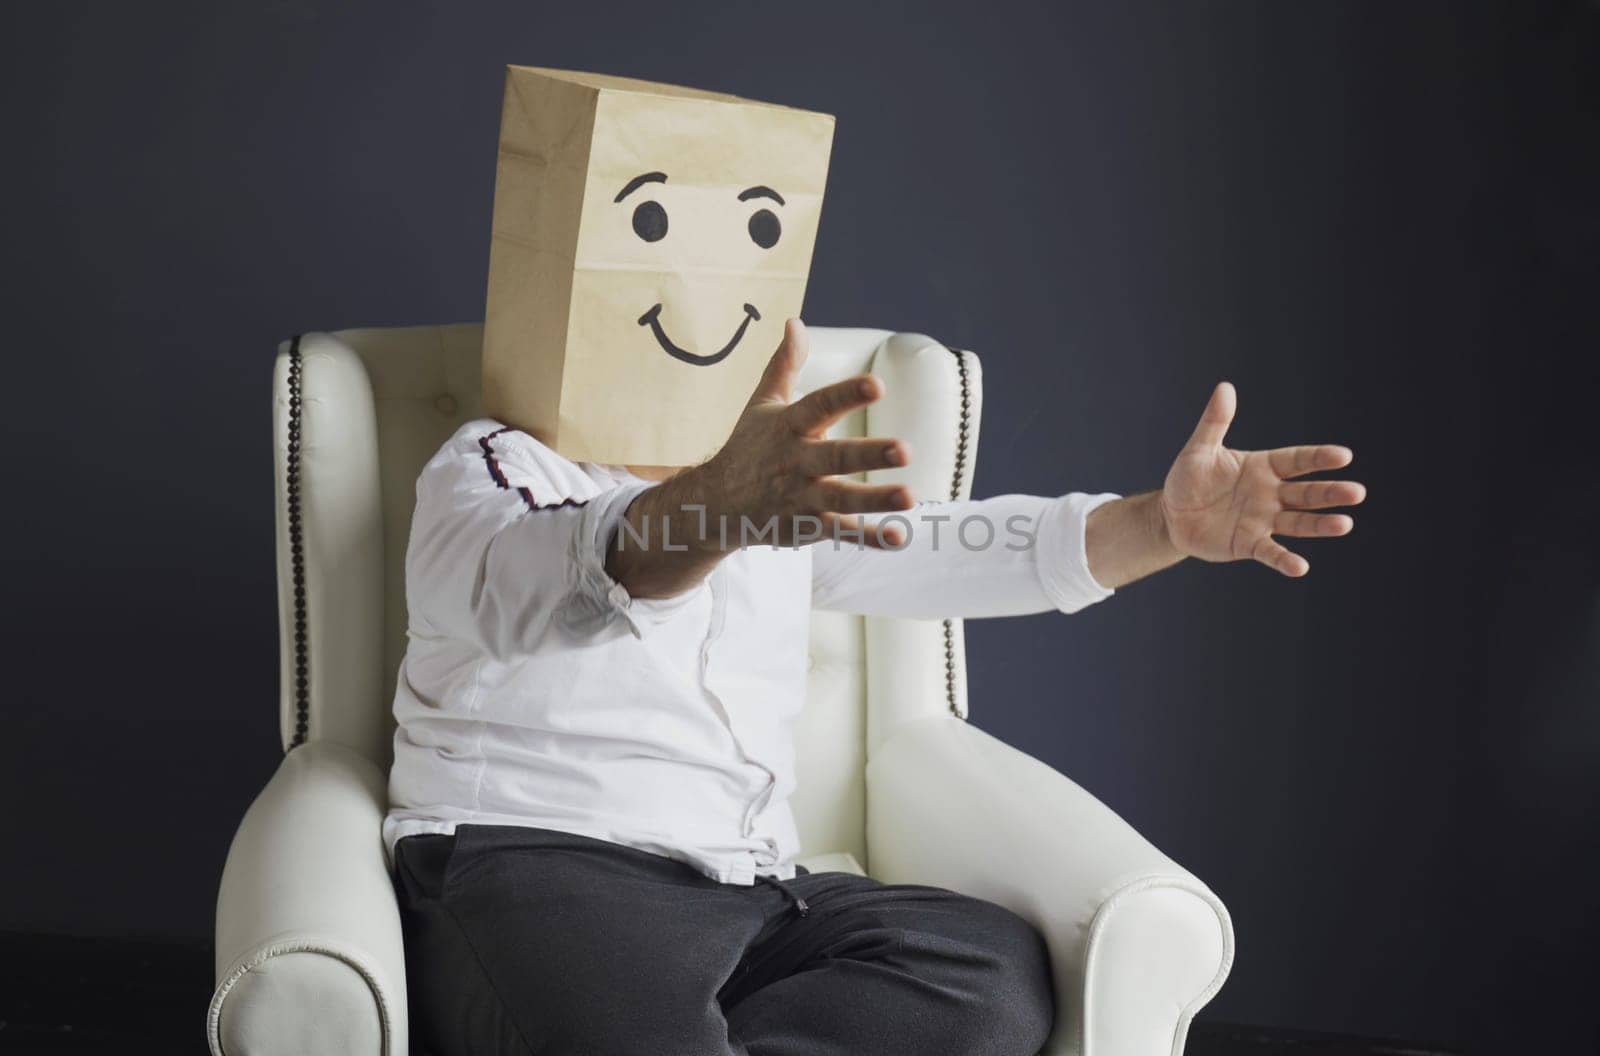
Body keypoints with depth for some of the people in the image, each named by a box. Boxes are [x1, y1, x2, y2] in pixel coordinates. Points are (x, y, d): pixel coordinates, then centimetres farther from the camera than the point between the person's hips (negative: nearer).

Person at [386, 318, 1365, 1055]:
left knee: (999, 968, -20)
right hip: (529, 872, -7)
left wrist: (1163, 525, -6)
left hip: (749, 895, 7)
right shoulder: (497, 464, 2)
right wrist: (720, 507, -43)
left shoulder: (792, 489, 25)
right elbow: (530, 581, -22)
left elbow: (962, 550, 12)